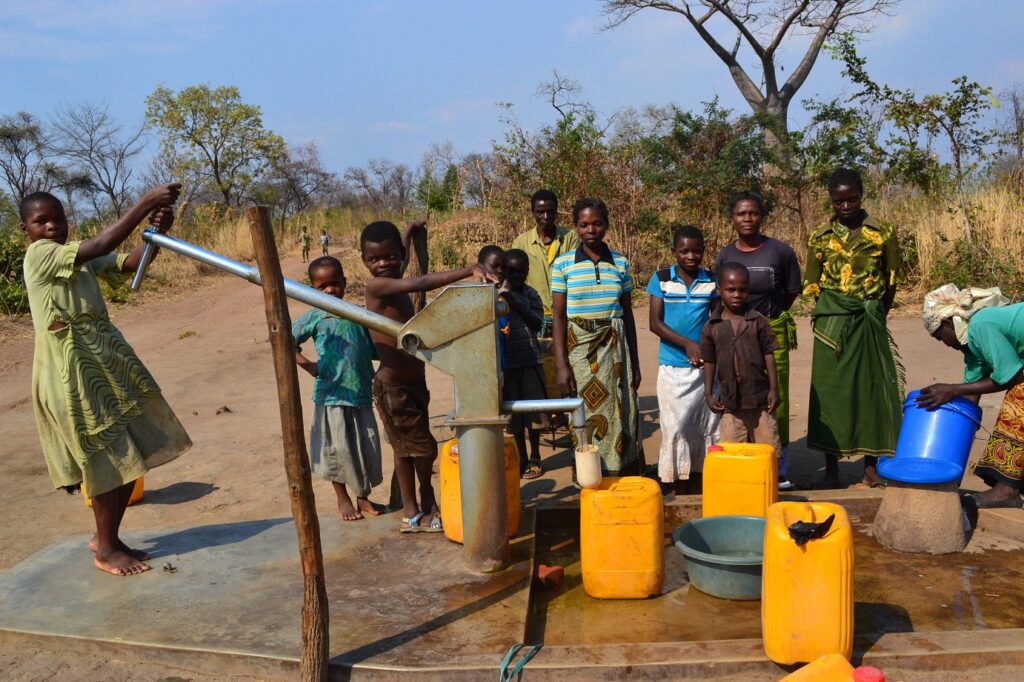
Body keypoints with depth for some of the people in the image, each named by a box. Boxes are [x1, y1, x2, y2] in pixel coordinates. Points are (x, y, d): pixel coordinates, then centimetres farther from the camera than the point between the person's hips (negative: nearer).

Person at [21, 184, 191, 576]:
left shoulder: (82, 259, 13)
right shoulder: (38, 255, -10)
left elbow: (132, 263, 3)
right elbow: (101, 245, -22)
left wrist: (157, 231, -17)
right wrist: (146, 202, -24)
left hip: (103, 360, 8)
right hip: (69, 369, -8)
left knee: (131, 456, 10)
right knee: (108, 460, -2)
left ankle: (105, 537, 26)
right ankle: (106, 550, 14)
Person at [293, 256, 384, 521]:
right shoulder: (315, 317, -2)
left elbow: (374, 352, 12)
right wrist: (307, 364, -7)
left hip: (361, 393, 3)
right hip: (331, 394, -3)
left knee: (367, 447, 9)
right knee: (337, 449, 5)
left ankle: (363, 497, 27)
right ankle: (343, 499, 23)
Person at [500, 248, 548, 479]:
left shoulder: (530, 294, 2)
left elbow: (537, 324, -10)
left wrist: (514, 301, -19)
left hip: (530, 360, 1)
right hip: (506, 362, -1)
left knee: (533, 409, 6)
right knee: (514, 412, 7)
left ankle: (535, 457, 22)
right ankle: (522, 457, 23)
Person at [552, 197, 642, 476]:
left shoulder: (620, 263, 5)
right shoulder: (563, 264, -1)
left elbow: (628, 315, 11)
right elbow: (559, 317, -1)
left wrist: (635, 363, 10)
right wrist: (562, 366, -8)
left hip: (614, 347, 2)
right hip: (578, 348, -2)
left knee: (620, 414, 2)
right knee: (586, 416, 0)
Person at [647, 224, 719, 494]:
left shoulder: (712, 281, 4)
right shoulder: (661, 279, -1)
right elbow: (655, 323, -6)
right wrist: (688, 344, -17)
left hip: (705, 367, 2)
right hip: (673, 367, -2)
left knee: (704, 428, 6)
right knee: (676, 428, -2)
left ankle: (697, 490, 19)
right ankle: (679, 495, 8)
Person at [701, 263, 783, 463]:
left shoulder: (758, 321, -2)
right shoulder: (712, 327, 0)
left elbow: (769, 356, 0)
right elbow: (709, 361, 6)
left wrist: (774, 389, -4)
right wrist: (709, 394, 2)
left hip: (759, 395, 0)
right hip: (729, 398, 1)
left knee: (768, 446, 8)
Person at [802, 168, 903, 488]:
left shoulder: (883, 232, 3)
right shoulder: (820, 238, 4)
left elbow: (891, 281, 8)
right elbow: (813, 287, 8)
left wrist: (877, 317, 4)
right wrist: (830, 318, 0)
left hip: (870, 323, 0)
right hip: (832, 324, 0)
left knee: (872, 387, 3)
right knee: (830, 389, 1)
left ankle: (871, 465, 15)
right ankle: (831, 467, 10)